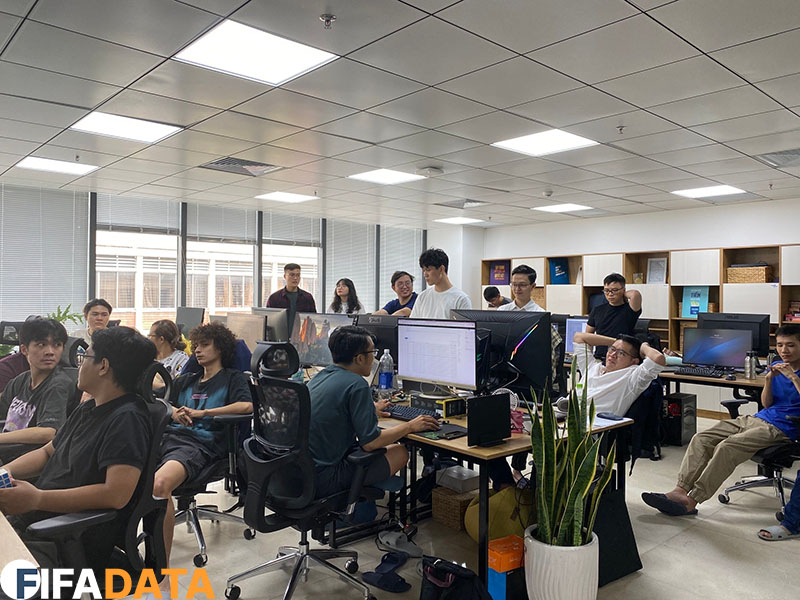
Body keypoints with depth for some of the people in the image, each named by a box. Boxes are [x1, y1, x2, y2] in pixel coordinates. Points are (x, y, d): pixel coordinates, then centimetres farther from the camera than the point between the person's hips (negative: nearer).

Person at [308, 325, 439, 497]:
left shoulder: (321, 375, 9)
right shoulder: (357, 385, -17)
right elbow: (370, 443, -18)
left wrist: (369, 410, 41)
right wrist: (410, 427, -3)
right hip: (322, 480, -9)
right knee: (399, 452, 6)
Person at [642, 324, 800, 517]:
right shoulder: (777, 366, 18)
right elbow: (766, 404, 12)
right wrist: (769, 380, -4)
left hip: (780, 428, -7)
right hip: (757, 419, 7)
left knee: (727, 447, -29)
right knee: (701, 439, -14)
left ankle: (691, 501, -27)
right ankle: (680, 490, -22)